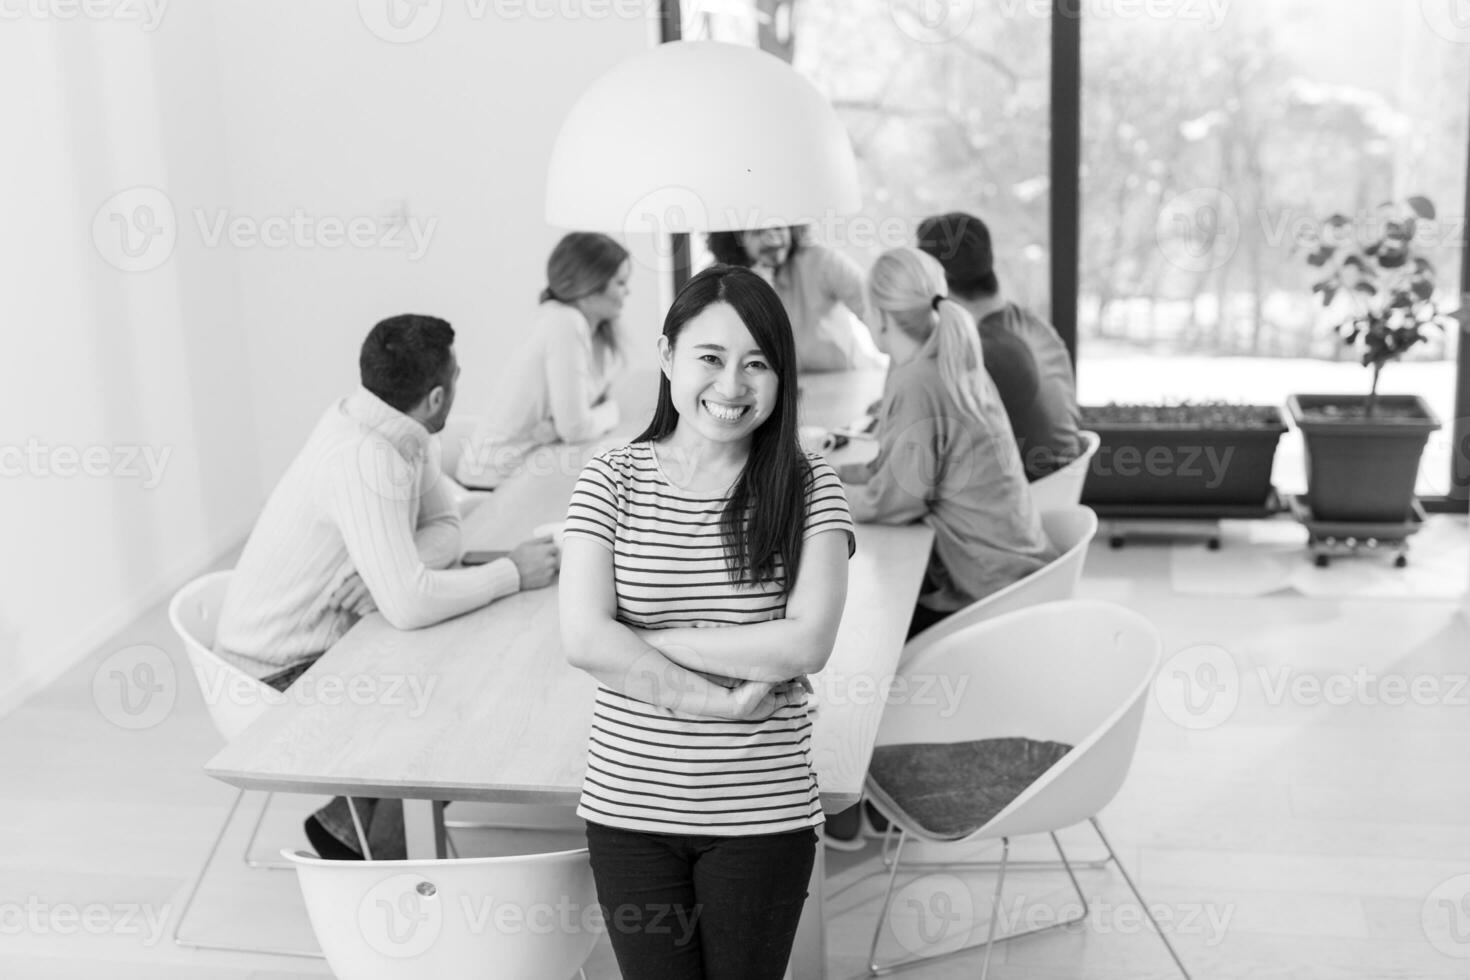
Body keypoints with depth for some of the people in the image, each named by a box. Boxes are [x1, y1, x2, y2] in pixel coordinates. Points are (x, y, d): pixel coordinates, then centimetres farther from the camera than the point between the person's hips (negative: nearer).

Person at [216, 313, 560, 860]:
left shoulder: (398, 430, -1)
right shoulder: (364, 459, -30)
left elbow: (444, 526, 3)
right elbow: (410, 604, -36)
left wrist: (398, 570, -19)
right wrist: (512, 573, -22)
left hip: (331, 642, 9)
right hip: (283, 675, -9)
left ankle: (348, 825, 15)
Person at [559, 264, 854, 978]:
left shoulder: (808, 488, -5)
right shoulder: (611, 481, -3)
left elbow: (807, 643, -15)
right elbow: (583, 640, -13)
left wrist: (643, 639, -13)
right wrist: (724, 702, -16)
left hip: (762, 814, -1)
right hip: (628, 807, 1)